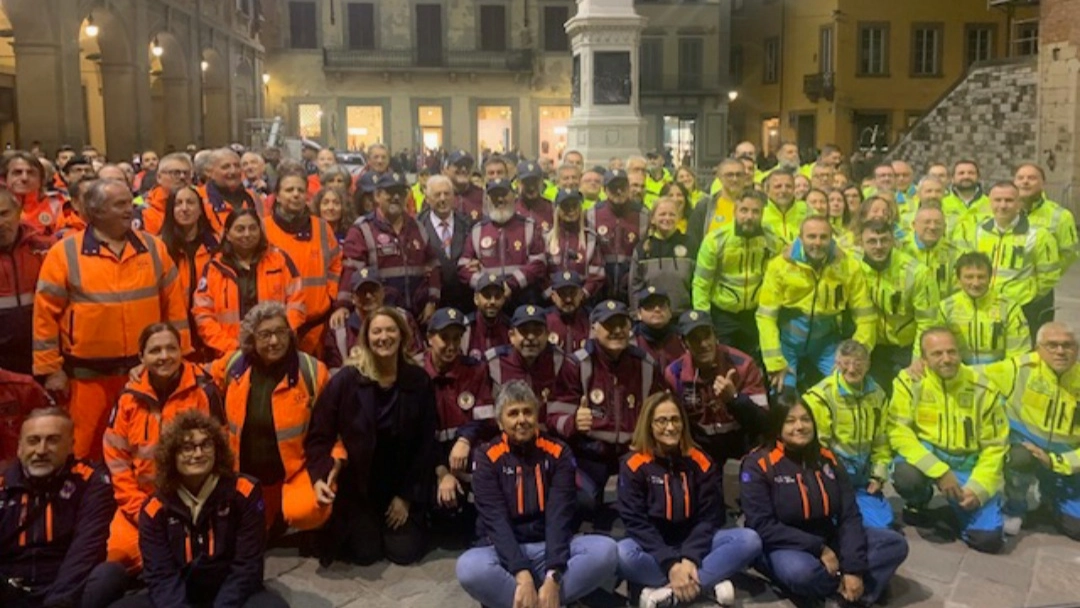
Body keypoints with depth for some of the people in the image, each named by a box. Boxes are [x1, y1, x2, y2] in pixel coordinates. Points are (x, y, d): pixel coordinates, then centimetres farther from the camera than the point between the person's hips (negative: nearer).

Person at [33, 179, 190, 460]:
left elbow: (174, 304, 8)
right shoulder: (64, 253, -5)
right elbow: (46, 314, -3)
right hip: (88, 374, -2)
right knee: (85, 449, 7)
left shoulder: (154, 248, 4)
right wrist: (51, 369, -5)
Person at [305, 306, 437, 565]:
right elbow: (319, 435, -10)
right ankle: (352, 528, 29)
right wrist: (320, 476, -28)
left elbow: (426, 443, -3)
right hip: (357, 486, -1)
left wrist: (407, 496, -5)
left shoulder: (419, 381, -8)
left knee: (405, 552, -4)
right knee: (365, 553, -6)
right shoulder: (346, 380, -13)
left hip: (403, 485, 2)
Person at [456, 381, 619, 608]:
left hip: (550, 547, 2)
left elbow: (559, 516, -11)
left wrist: (553, 577, -26)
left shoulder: (558, 452, -1)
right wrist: (522, 574, -30)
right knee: (469, 567, -35)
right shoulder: (488, 457, -5)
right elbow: (496, 521, -15)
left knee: (605, 550, -27)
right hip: (506, 552, -2)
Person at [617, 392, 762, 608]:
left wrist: (690, 558, -21)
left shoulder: (701, 462, 0)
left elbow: (709, 517, -4)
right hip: (652, 547, -3)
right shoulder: (633, 464, -9)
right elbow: (636, 522, -13)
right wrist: (670, 565, -24)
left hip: (693, 544, 3)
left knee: (749, 540, -22)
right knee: (622, 554, -36)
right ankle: (706, 584, -26)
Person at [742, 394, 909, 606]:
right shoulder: (758, 464, -13)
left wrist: (853, 568, -17)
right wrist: (818, 549, -21)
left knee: (895, 543, -8)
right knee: (801, 571, -38)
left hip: (829, 539, 5)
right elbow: (762, 525, -18)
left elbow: (849, 515, -3)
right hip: (783, 546, -5)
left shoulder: (828, 459, 2)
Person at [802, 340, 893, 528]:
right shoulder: (820, 397, -15)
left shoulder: (877, 395, 6)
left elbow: (882, 440, 16)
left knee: (884, 523, -1)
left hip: (862, 476, 6)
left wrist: (879, 474, 8)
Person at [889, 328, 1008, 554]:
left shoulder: (983, 389, -8)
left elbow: (994, 446, -1)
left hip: (969, 463, 1)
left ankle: (959, 505, 23)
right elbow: (899, 432, -19)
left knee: (988, 538, -14)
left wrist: (978, 488, -13)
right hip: (926, 454, -1)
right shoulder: (909, 381, -14)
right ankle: (917, 503, 4)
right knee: (906, 476, -37)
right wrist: (939, 471, -26)